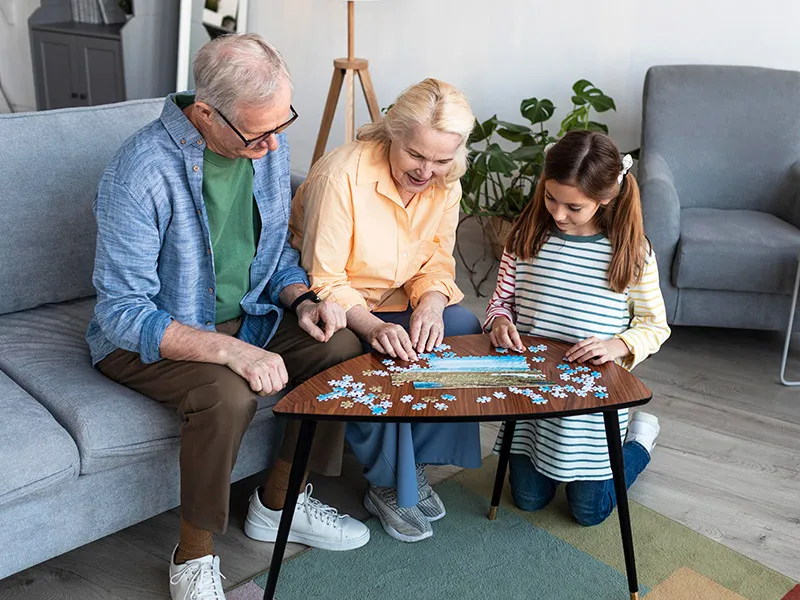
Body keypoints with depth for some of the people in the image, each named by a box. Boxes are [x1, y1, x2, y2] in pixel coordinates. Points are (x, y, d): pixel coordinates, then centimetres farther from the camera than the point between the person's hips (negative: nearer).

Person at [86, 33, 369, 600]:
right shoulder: (141, 171, -26)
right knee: (228, 394, -35)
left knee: (344, 344, -14)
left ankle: (278, 502, 6)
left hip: (243, 319, 7)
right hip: (143, 338, -6)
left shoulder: (270, 148, -5)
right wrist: (230, 351, -37)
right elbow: (124, 312, -25)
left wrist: (302, 300, -12)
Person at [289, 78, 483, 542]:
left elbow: (437, 261, 0)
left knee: (464, 327, -18)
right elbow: (324, 281, -24)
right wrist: (372, 328, -39)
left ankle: (417, 465, -5)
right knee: (379, 365, -33)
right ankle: (389, 487, -8)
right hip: (334, 311, -6)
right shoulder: (340, 177, -26)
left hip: (396, 305, 6)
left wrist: (431, 302, -24)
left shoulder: (445, 183, -6)